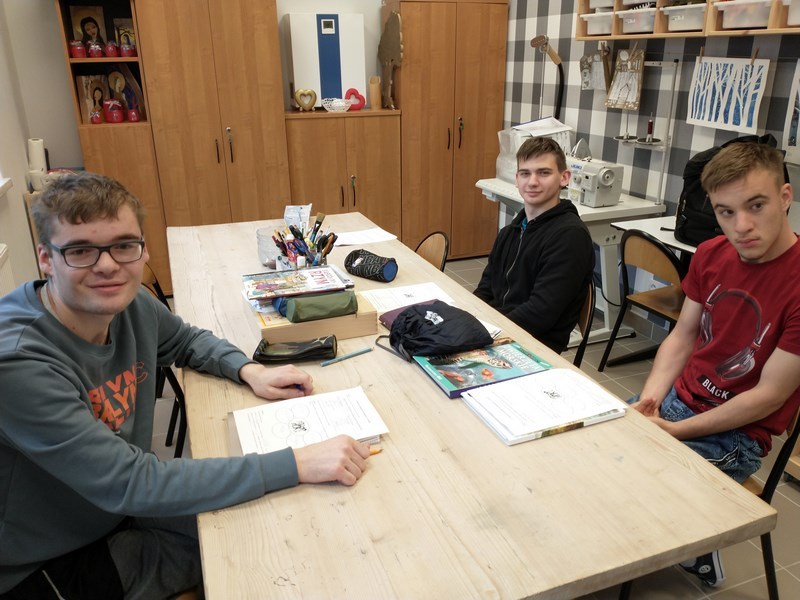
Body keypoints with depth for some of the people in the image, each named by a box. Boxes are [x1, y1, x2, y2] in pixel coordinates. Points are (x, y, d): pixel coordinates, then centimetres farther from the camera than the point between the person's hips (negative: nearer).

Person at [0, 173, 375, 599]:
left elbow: (187, 340, 9)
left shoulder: (130, 304, -12)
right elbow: (131, 484, -35)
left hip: (121, 508, 6)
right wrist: (296, 464, -38)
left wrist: (250, 371, -12)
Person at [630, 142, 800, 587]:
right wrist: (649, 398, -10)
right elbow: (683, 337, 5)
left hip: (735, 435, -6)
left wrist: (674, 431, -17)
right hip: (677, 398, 6)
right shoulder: (711, 255, -2)